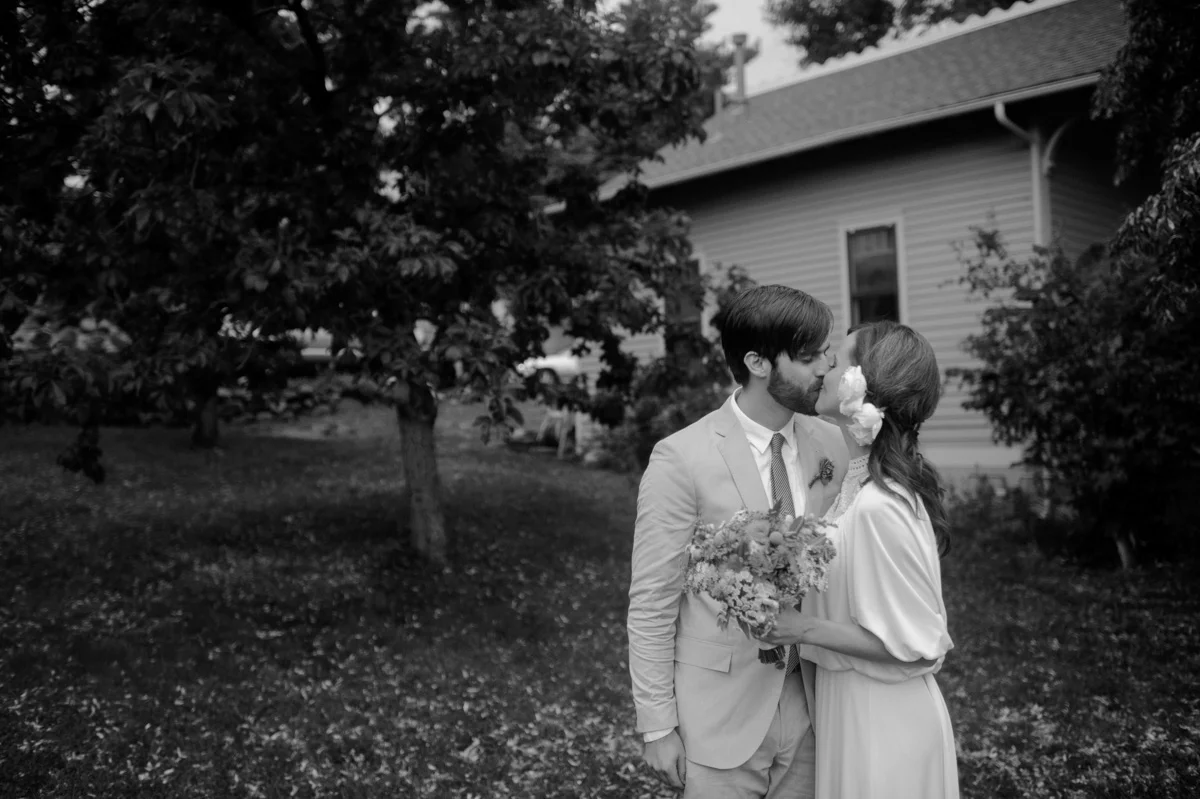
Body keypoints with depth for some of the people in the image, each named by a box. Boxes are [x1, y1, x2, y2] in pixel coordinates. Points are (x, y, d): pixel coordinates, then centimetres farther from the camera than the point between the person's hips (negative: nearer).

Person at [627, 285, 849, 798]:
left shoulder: (828, 444, 0)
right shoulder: (682, 459, -16)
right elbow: (651, 603, -11)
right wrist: (657, 725, -9)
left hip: (808, 704, 4)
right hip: (721, 717, -4)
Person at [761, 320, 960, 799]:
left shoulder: (878, 507, -28)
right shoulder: (858, 480, -1)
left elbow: (914, 642, -23)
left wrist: (806, 628, -22)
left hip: (881, 725, -8)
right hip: (848, 706, 8)